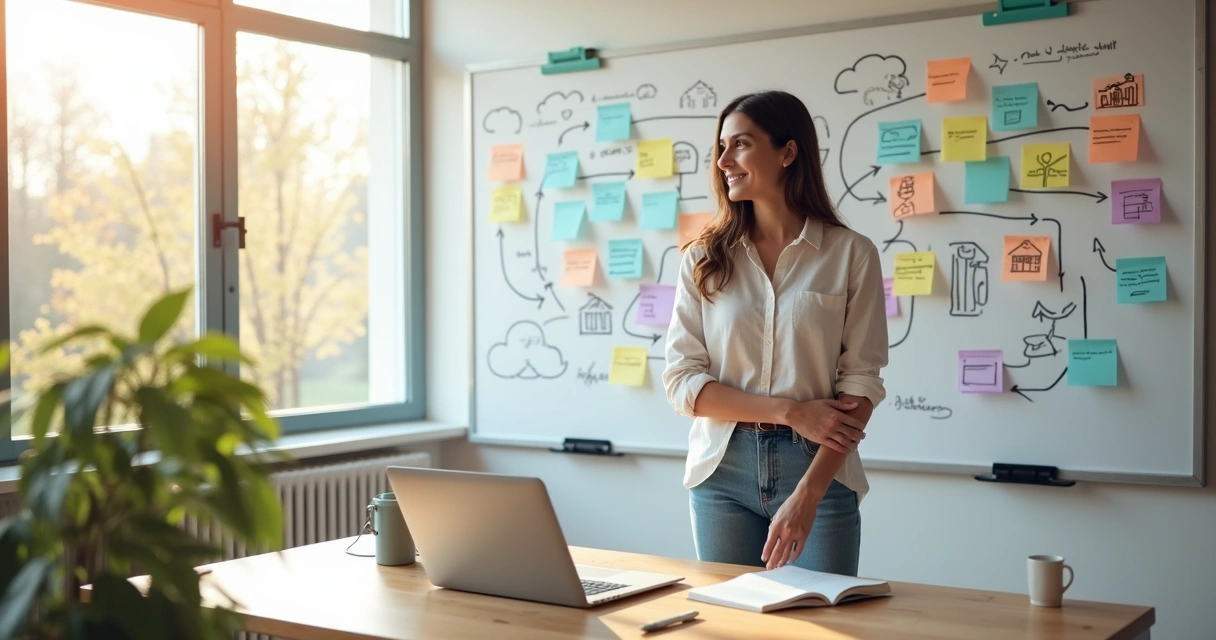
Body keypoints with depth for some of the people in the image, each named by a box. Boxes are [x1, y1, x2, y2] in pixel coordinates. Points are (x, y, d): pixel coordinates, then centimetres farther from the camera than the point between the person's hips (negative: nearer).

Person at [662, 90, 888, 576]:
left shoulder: (851, 254, -2)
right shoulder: (704, 259, 4)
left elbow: (860, 385, -7)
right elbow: (681, 381, -2)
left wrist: (806, 495, -16)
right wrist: (791, 411, -13)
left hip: (819, 470, -2)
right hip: (722, 470, 2)